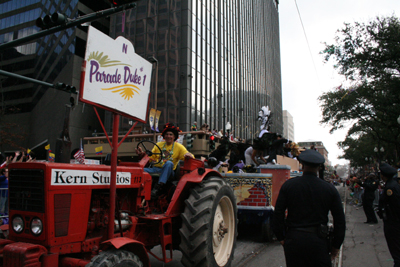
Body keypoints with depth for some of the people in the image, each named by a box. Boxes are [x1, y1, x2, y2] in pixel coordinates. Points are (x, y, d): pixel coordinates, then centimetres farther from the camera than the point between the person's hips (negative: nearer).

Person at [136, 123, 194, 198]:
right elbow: (150, 158, 11)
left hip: (167, 171, -1)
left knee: (169, 163, -38)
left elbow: (191, 157, -2)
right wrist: (142, 154, -9)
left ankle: (159, 186, -39)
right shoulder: (158, 145, 16)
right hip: (155, 169, 2)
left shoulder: (179, 147, 8)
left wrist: (189, 155, -26)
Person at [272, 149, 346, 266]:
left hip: (293, 240, 0)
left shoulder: (288, 185, -4)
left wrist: (281, 238, 8)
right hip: (318, 241, 0)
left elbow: (278, 214, -3)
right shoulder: (330, 189, -2)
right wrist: (336, 245, 12)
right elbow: (340, 220, 2)